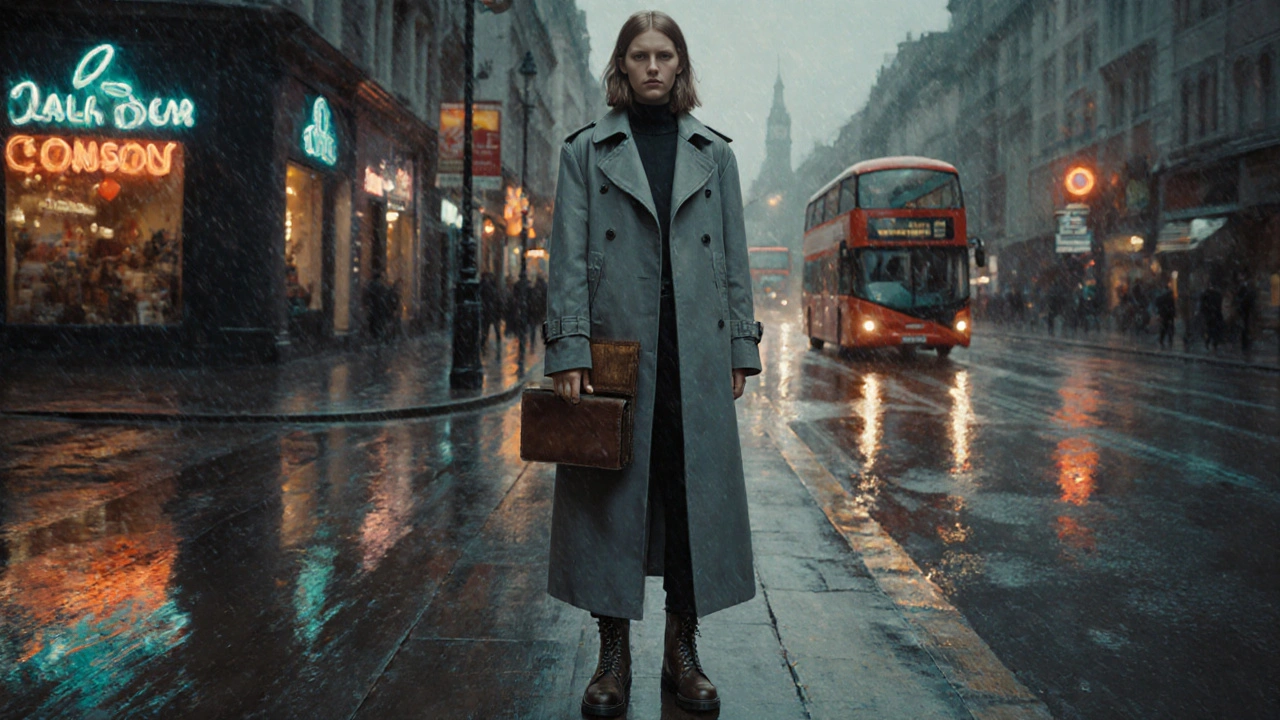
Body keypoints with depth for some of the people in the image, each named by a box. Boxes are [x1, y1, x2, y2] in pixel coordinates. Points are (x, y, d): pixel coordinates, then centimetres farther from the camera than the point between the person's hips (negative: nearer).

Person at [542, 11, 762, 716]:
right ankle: (613, 658, 14)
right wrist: (569, 347, -10)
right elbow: (568, 256, 0)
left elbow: (734, 257, 12)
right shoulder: (587, 149, 7)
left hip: (696, 354, 2)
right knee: (611, 494, 2)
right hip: (616, 348, -2)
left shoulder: (713, 152, 13)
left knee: (694, 494, 4)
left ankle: (682, 653, 18)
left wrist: (742, 344, 5)